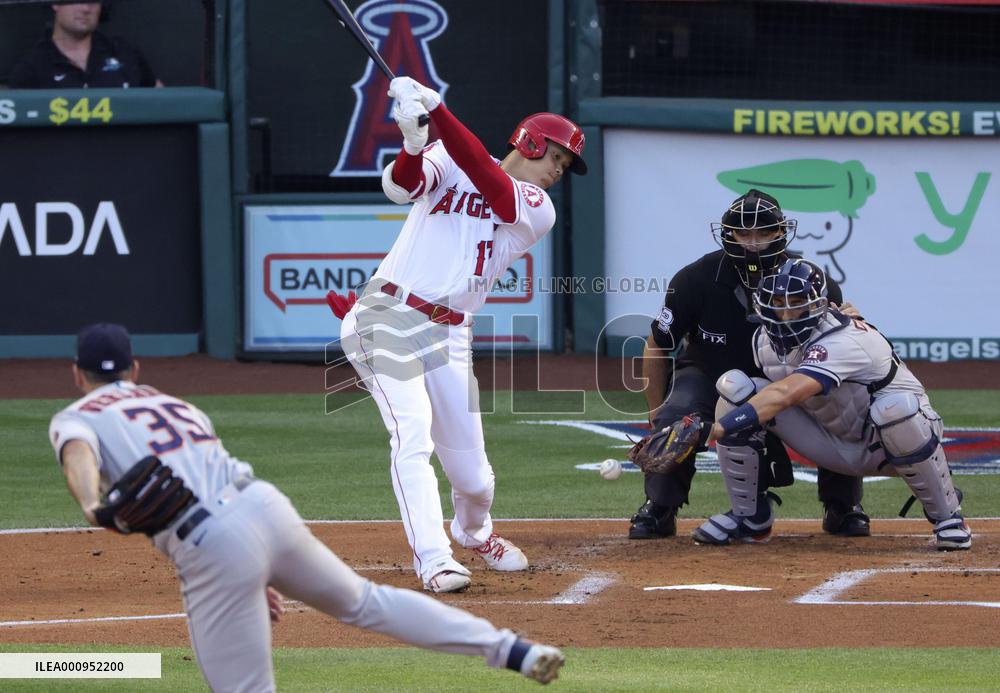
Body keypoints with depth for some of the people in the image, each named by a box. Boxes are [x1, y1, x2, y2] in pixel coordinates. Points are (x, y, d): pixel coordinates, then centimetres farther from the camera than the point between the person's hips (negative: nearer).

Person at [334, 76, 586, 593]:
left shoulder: (538, 211, 6)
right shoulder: (447, 162, 5)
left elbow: (485, 178, -12)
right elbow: (401, 185, -14)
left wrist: (436, 111, -23)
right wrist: (413, 140, -36)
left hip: (448, 336, 3)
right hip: (388, 316, -3)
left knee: (472, 474, 6)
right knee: (413, 438, -22)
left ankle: (473, 532, 39)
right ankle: (433, 560, -23)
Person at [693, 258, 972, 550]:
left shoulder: (841, 342, -35)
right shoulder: (765, 340, -9)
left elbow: (786, 394, -51)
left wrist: (723, 426, -60)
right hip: (834, 447, 6)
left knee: (897, 407, -43)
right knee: (734, 388, -13)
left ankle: (946, 516, -19)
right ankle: (749, 518, -2)